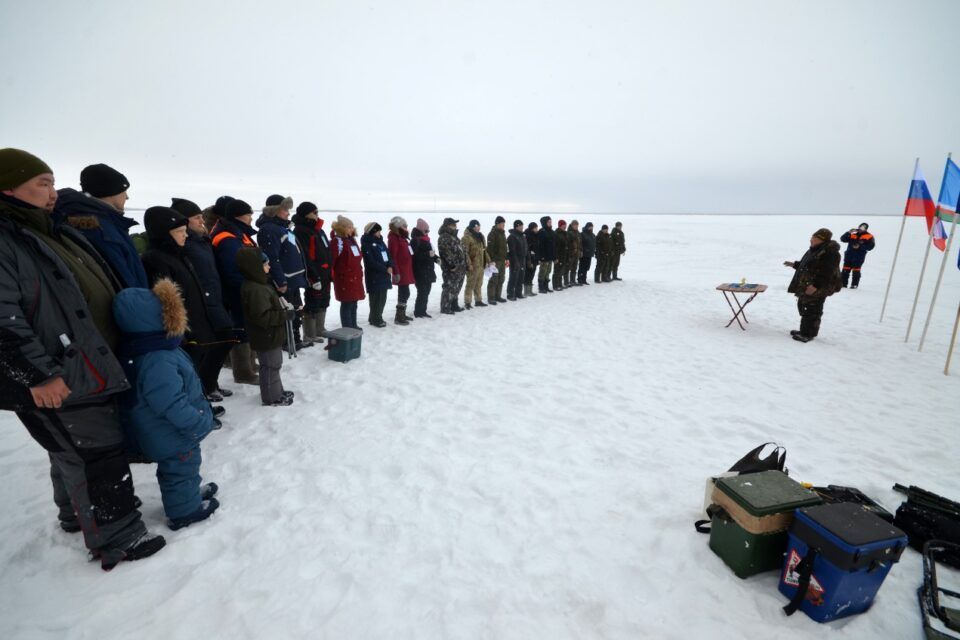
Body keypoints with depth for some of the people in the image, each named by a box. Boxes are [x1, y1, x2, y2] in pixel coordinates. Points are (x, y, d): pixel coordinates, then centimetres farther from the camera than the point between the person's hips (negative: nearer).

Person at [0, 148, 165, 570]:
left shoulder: (56, 233, 14)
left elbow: (104, 294, 21)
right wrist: (37, 373, -22)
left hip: (94, 368, 10)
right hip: (57, 382, -9)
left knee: (74, 452, 23)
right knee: (95, 455, -1)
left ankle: (77, 514, 42)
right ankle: (116, 539, 13)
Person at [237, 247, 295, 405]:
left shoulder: (260, 284, 8)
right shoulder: (255, 290, -26)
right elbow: (263, 317, -30)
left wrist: (284, 308, 6)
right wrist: (286, 315, -24)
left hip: (271, 336, 10)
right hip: (266, 338, -10)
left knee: (274, 365, 22)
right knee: (270, 367, 3)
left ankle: (277, 391, 37)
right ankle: (271, 398, 18)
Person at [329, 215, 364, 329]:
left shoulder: (351, 239, 15)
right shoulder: (338, 241, -14)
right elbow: (331, 259, -20)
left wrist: (359, 272, 23)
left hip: (355, 277, 9)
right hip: (345, 278, -9)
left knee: (353, 303, 16)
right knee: (347, 304, -4)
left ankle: (353, 326, 28)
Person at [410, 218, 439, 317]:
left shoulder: (425, 239, 15)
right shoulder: (415, 240, -12)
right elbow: (415, 255, -22)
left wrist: (436, 258, 9)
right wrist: (428, 254, -26)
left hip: (428, 271, 9)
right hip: (421, 272, -9)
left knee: (426, 292, 13)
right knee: (422, 292, -6)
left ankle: (422, 311, 21)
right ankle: (418, 312, 3)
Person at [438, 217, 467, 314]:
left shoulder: (453, 236, 20)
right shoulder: (444, 237, -12)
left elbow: (460, 251, 24)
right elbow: (447, 253, -21)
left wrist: (463, 265, 21)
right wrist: (452, 265, -23)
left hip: (460, 268, 10)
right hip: (452, 269, -10)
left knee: (456, 288, 16)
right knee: (450, 288, -8)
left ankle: (454, 305, 26)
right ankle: (445, 308, -1)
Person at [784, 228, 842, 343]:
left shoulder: (830, 252, -19)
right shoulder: (815, 250, 12)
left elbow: (826, 273, -25)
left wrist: (816, 285, -29)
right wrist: (794, 264, 25)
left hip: (817, 289, -10)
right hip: (806, 286, 10)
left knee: (811, 310, -3)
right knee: (803, 306, 17)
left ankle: (808, 334, 5)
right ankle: (805, 331, 29)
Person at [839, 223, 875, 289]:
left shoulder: (869, 237, 4)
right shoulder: (853, 235, 14)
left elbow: (870, 246, -6)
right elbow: (843, 239, 7)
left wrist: (860, 246, -18)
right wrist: (849, 233, -6)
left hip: (859, 257, -4)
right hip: (849, 254, 4)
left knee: (856, 271, -5)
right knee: (846, 269, 3)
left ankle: (855, 284, 2)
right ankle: (843, 283, 9)